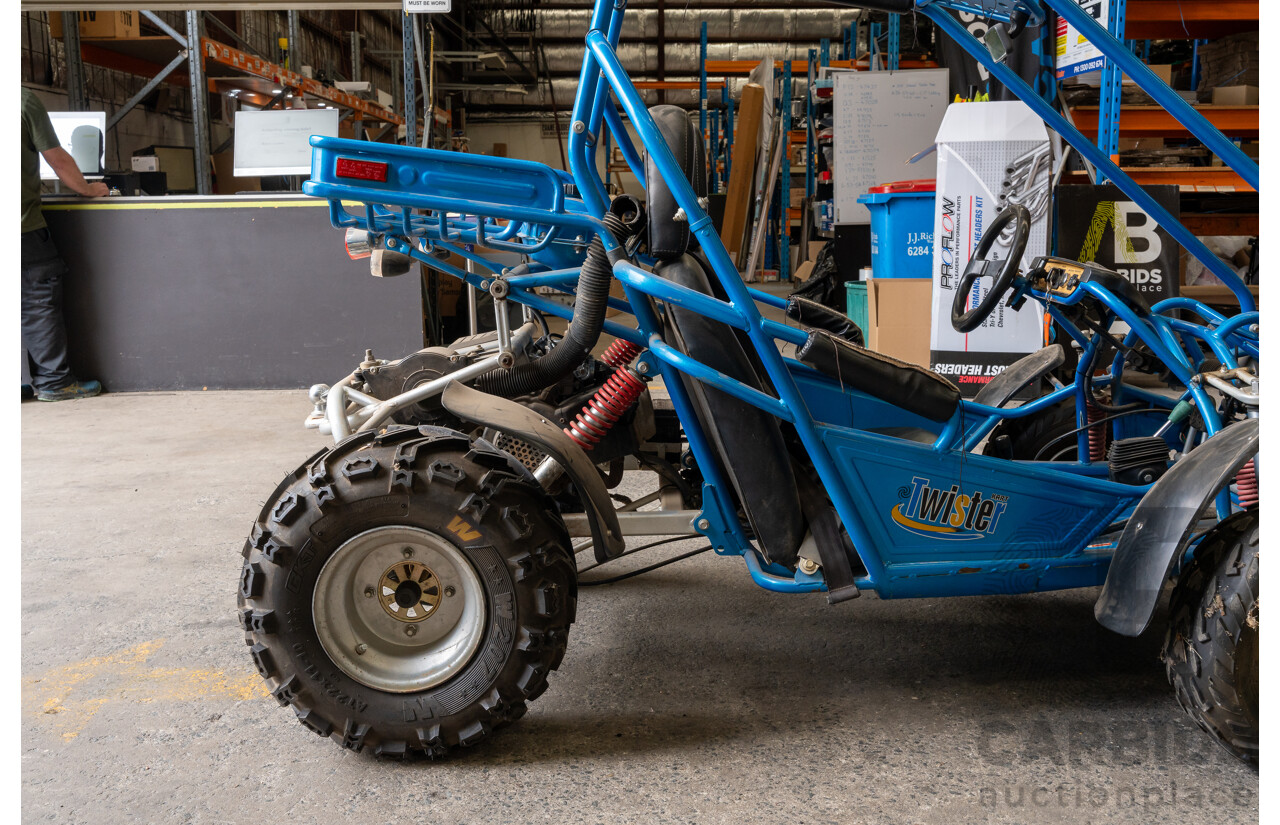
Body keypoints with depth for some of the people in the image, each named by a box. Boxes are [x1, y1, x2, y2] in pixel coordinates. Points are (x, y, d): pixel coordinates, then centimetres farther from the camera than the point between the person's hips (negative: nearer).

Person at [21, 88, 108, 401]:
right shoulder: (26, 99, -9)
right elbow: (59, 161, -5)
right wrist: (87, 189, 13)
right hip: (23, 223, -5)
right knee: (39, 302, 3)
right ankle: (53, 381, 8)